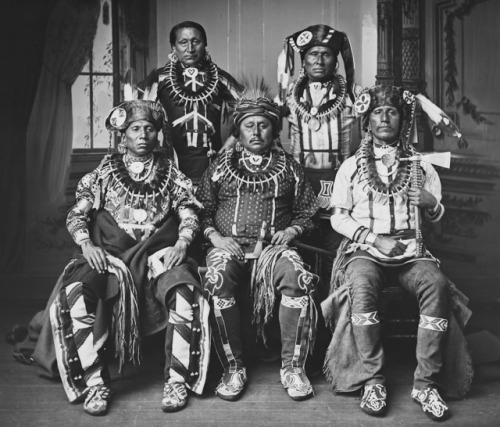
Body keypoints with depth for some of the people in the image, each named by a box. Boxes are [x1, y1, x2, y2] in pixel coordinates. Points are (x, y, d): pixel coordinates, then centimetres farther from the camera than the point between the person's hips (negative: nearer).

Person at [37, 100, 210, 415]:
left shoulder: (170, 173, 13)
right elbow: (77, 215, 10)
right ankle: (95, 383, -19)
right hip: (109, 256, 1)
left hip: (158, 255, 0)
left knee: (185, 293, -32)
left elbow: (189, 215, 9)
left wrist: (181, 244, -11)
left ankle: (178, 381, -17)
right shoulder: (105, 172, 12)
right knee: (74, 294, -29)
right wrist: (86, 244, -9)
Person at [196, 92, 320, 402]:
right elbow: (202, 209, 13)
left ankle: (293, 367, -18)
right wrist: (215, 236, -4)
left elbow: (306, 211, 17)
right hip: (229, 245, 0)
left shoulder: (288, 167, 17)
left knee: (299, 279, -33)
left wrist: (292, 230, -2)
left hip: (274, 246, 0)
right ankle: (234, 368, -19)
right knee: (217, 280, -35)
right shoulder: (221, 166, 16)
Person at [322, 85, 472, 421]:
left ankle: (426, 382, -23)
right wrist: (371, 238, -9)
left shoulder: (420, 166, 16)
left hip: (410, 248, 1)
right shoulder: (351, 166, 12)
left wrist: (431, 203, -5)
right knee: (362, 285, -35)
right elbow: (338, 217, 7)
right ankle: (372, 379, -25)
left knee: (437, 285, -30)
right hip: (364, 247, -1)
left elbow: (437, 217, 20)